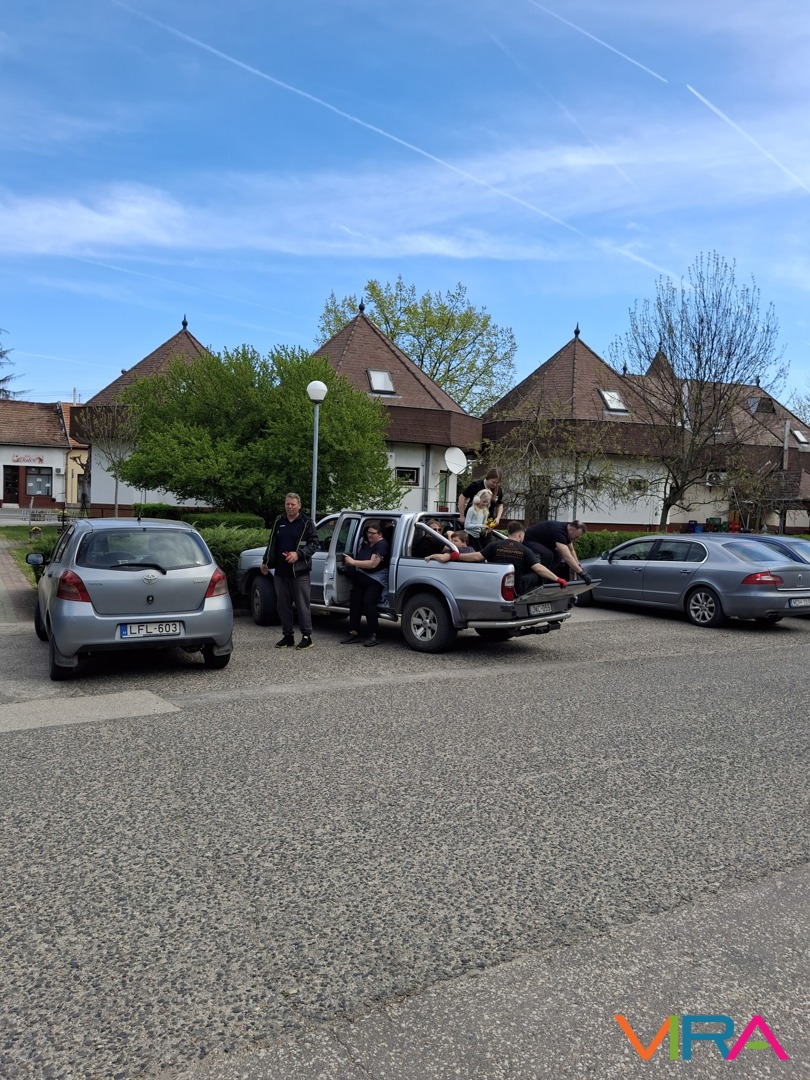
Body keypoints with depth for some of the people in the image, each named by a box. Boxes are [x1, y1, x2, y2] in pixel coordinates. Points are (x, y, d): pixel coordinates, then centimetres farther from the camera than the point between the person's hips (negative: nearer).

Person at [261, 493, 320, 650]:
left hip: (300, 572, -5)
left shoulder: (306, 523, -1)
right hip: (281, 571, 5)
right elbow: (272, 543, 21)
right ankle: (288, 636, 19)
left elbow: (314, 544, -4)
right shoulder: (279, 522, 13)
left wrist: (298, 554, -16)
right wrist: (265, 562, 19)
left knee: (302, 605, -4)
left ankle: (306, 636, 4)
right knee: (282, 606, 9)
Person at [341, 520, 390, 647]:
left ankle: (373, 635, -15)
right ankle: (354, 633, 3)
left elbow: (373, 564, -24)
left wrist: (353, 562, -20)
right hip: (360, 578, 8)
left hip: (375, 580, -8)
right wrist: (350, 561, 9)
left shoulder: (382, 545, -14)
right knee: (354, 602, -2)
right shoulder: (367, 543, 11)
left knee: (368, 602, -22)